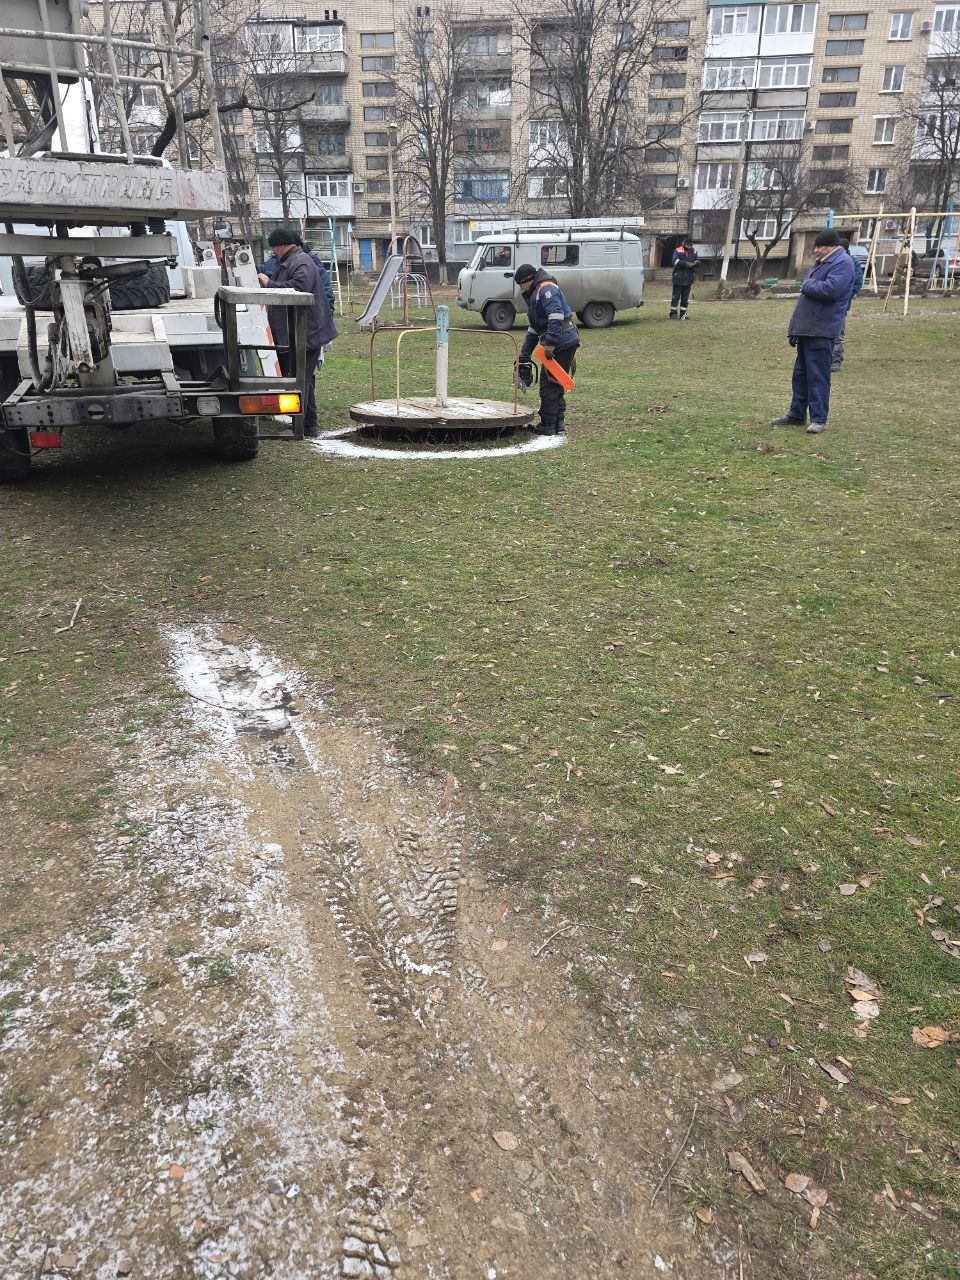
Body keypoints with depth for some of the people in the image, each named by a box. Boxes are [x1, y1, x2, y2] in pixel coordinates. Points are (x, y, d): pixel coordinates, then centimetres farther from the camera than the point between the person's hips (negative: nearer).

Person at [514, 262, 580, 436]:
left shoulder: (546, 289, -10)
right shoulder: (533, 295, 24)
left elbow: (556, 316, -25)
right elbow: (534, 328, 29)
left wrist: (549, 343, -28)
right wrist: (524, 355, 28)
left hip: (562, 343, -10)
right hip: (557, 345, 10)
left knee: (549, 384, -5)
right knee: (555, 385, 13)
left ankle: (548, 426, 1)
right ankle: (558, 426, 17)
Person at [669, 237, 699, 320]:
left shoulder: (693, 252, 13)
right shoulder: (678, 251, -5)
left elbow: (697, 260, 16)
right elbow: (675, 261, -18)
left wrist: (695, 263, -9)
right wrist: (686, 264, -24)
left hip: (688, 278, 5)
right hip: (678, 278, -5)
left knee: (685, 297, 8)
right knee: (676, 296, -4)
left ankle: (683, 314, 14)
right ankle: (673, 313, 0)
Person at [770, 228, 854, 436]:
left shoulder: (842, 263, -8)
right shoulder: (820, 263, 22)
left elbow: (830, 289, -25)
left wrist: (807, 286, -8)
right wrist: (794, 326, 19)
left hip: (821, 332, -10)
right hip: (805, 329, 10)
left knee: (817, 375, -7)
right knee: (800, 373, 14)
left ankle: (819, 419, -2)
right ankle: (796, 414, 23)